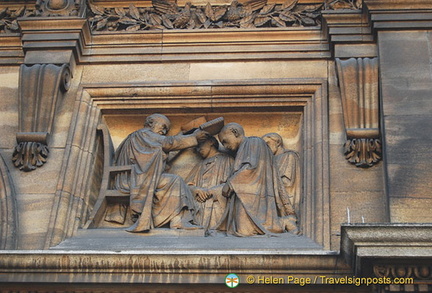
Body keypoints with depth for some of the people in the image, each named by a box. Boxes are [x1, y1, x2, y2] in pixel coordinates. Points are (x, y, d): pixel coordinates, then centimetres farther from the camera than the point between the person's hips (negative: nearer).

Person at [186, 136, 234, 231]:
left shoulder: (226, 160, 14)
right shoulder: (200, 165, 31)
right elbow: (187, 185, 18)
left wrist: (209, 191, -8)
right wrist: (197, 190, -5)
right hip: (199, 208, 4)